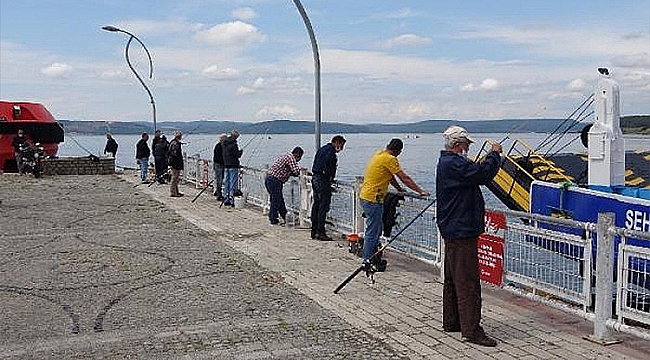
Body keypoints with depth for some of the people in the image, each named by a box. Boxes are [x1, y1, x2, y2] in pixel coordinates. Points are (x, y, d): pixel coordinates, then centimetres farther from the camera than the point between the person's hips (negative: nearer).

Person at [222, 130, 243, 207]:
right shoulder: (233, 144, -15)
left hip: (226, 165, 8)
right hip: (233, 166, -8)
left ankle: (226, 199, 16)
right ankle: (231, 199, -6)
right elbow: (237, 155, -16)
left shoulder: (224, 143, 9)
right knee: (233, 183, -3)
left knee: (226, 182, 12)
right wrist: (241, 151, 4)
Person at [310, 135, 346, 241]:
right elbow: (327, 164, -25)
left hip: (315, 178, 10)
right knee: (323, 206, -8)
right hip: (323, 179, -10)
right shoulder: (331, 150, -10)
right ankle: (320, 232, -8)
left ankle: (314, 231, 18)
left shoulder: (322, 149, 21)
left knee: (316, 204, 13)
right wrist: (330, 177, -11)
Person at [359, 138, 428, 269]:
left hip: (365, 196, 10)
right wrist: (420, 191, -10)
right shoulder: (389, 159, -15)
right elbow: (405, 178, -14)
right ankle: (368, 262, 0)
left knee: (377, 228, 18)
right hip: (373, 199, -10)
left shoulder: (379, 155, 14)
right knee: (372, 232, -4)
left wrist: (399, 188, 31)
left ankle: (374, 258, 25)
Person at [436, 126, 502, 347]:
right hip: (461, 230, -12)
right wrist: (494, 154, -8)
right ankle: (471, 330, -6)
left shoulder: (448, 162, 17)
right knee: (467, 281, -9)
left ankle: (451, 322, 27)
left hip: (453, 229, 12)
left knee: (453, 278, 17)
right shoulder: (453, 164, -19)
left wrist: (491, 156, 12)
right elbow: (483, 173, -24)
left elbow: (474, 174, 20)